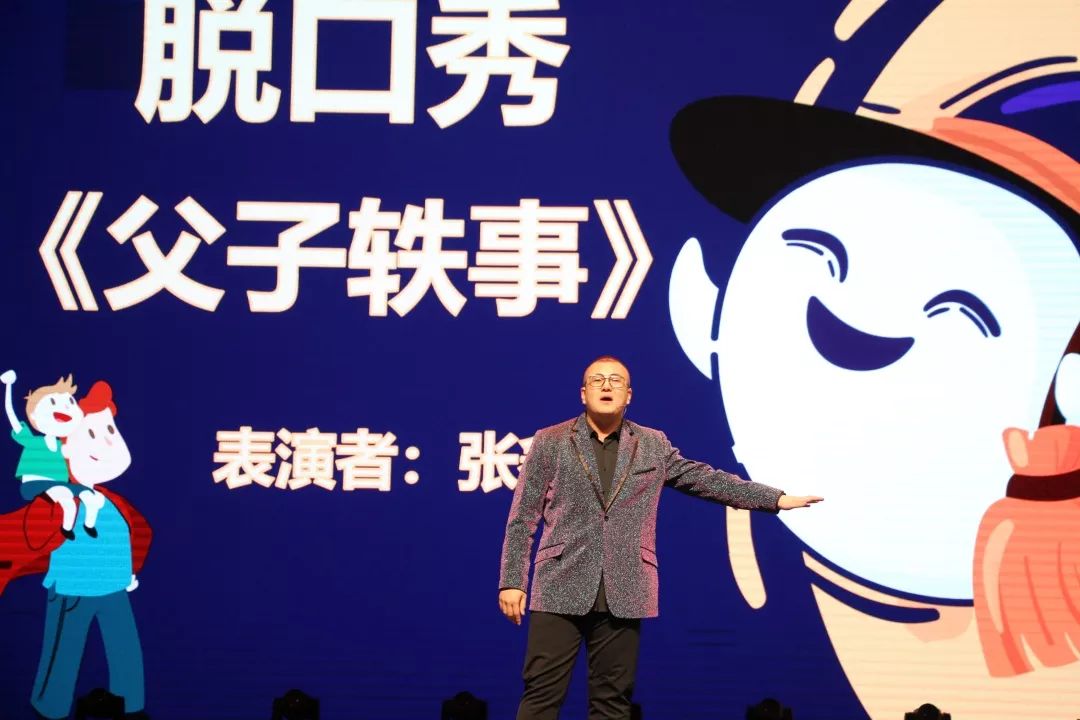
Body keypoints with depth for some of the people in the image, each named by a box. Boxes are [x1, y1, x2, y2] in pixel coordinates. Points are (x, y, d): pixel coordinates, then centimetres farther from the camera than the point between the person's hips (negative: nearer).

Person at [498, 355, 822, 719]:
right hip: (561, 588, -2)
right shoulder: (550, 442, 6)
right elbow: (522, 518, 4)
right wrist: (511, 581, -3)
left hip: (623, 594, 2)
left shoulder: (653, 446, 12)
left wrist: (775, 499, 11)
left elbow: (705, 478, 15)